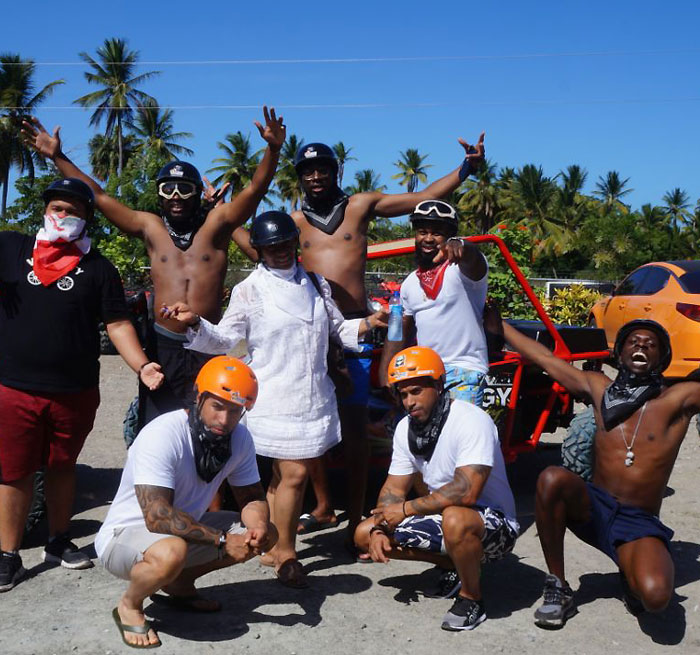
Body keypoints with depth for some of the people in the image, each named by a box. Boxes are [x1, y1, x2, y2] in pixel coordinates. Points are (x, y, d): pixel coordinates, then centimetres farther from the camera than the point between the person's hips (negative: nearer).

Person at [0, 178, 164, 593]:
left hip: (77, 391, 1)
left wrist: (141, 365, -14)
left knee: (62, 466, 16)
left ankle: (59, 542, 34)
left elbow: (118, 323, 0)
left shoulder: (98, 267, 3)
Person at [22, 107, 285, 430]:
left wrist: (273, 148, -23)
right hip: (163, 345, 1)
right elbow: (99, 197, 11)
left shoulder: (216, 224, 3)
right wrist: (57, 156, 10)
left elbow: (255, 189, -7)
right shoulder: (150, 227, 9)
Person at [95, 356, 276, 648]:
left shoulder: (240, 437, -7)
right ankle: (129, 605, -5)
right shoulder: (162, 435, -29)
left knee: (267, 534, -2)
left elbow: (252, 497, 1)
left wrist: (258, 527, -22)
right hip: (124, 535, -7)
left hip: (185, 529, 7)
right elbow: (157, 517, -35)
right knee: (171, 553, -40)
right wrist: (222, 541, -30)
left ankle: (179, 584, 12)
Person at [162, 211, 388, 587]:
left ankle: (274, 547, 25)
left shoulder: (315, 284, 13)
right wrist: (195, 323, -21)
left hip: (314, 396, 5)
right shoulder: (249, 291, -2)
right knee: (293, 474, -6)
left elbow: (338, 329, 21)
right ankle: (286, 555, 10)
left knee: (285, 474, 13)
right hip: (276, 398, -5)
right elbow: (225, 339, -4)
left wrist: (369, 323, 4)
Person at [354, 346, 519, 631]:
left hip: (494, 524, -8)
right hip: (442, 516, 8)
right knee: (364, 534, 0)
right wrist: (379, 528, -12)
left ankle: (471, 599, -12)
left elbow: (466, 491, -33)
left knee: (454, 519, -41)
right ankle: (456, 565, 10)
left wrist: (406, 508, -23)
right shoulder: (406, 428, 2)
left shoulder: (471, 420, -23)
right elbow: (394, 488, 7)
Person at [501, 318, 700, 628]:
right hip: (593, 509, 3)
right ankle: (558, 589, -14)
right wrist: (496, 323, 18)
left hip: (640, 524, -3)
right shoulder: (599, 389, 9)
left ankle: (631, 578, 7)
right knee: (552, 478, -32)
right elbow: (541, 357, 14)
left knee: (655, 596, -33)